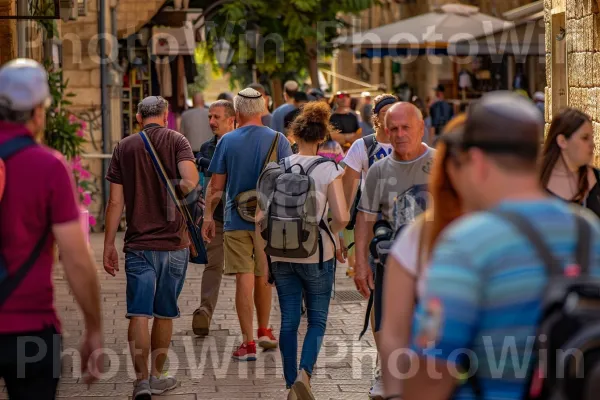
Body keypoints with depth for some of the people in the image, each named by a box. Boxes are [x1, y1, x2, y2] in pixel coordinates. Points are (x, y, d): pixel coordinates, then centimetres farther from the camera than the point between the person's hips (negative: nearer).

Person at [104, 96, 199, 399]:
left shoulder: (124, 147, 3)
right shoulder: (176, 141, -2)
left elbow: (116, 201, 1)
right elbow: (190, 181, -20)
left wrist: (108, 245, 7)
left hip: (138, 245, 0)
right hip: (173, 242, 0)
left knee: (139, 314, -4)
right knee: (164, 313, 13)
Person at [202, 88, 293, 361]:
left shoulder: (228, 141, -3)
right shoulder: (278, 140, -2)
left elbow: (216, 187, -1)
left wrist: (208, 217, 9)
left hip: (236, 220, -2)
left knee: (244, 278, -2)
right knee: (263, 276, 18)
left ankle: (248, 342, -3)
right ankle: (264, 331, 32)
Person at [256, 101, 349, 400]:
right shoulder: (328, 169, -9)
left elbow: (260, 216, -3)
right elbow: (341, 217, -16)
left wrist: (267, 249, 12)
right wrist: (329, 232, 5)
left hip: (282, 255, 2)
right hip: (317, 255, -2)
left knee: (289, 320, 11)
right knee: (317, 319, 10)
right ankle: (304, 372, -12)